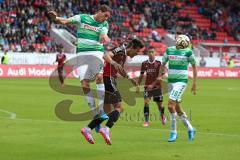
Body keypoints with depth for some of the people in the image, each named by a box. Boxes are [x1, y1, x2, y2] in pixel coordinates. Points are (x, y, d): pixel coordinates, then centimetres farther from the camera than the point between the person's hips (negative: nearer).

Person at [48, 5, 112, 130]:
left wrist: (104, 38, -34)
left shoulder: (104, 25, 9)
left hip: (97, 52, 0)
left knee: (99, 76, -25)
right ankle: (94, 113, 3)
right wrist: (56, 18, -25)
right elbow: (66, 21, -3)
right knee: (85, 85, -9)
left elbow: (103, 37, -9)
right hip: (82, 53, 0)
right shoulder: (82, 18, 4)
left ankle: (102, 109, -22)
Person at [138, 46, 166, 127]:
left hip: (157, 86, -1)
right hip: (147, 86, 1)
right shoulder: (144, 64, 2)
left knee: (159, 104, 8)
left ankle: (162, 116, 39)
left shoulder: (158, 63, -4)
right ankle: (146, 121, -11)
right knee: (146, 102, -15)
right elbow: (141, 75, 11)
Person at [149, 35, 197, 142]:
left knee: (171, 105, -17)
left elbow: (194, 66, 2)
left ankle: (173, 132, -7)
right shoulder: (169, 50, 5)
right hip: (171, 81, 6)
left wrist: (194, 83, 0)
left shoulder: (188, 52, -6)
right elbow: (163, 64, 16)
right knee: (177, 108, 11)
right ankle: (190, 129, 27)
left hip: (181, 81, -6)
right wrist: (160, 76, 0)